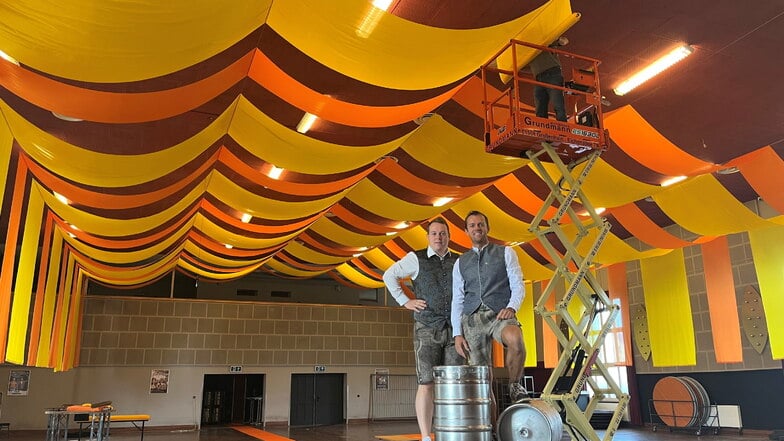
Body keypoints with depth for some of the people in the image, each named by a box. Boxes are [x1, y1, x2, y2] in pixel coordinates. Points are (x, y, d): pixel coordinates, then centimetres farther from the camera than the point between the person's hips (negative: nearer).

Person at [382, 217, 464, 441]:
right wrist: (405, 301, 4)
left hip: (455, 330, 3)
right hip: (427, 330, -2)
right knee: (426, 384, -6)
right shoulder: (416, 259, 3)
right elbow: (389, 276, 11)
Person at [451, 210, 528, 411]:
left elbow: (518, 285, 3)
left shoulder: (505, 253, 12)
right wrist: (457, 333, 4)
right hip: (472, 319, 3)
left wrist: (512, 307, -17)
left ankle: (515, 386, -11)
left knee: (515, 339, -36)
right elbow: (457, 300, 15)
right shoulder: (461, 262, 19)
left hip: (500, 314, -2)